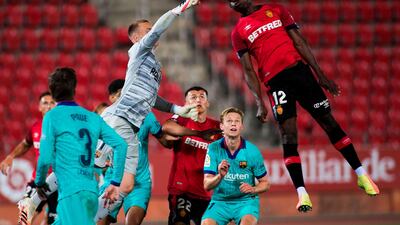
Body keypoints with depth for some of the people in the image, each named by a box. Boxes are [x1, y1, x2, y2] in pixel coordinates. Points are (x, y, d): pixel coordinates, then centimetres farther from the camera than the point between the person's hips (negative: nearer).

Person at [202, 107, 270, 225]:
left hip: (246, 200, -1)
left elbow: (265, 184, 4)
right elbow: (207, 185, -9)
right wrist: (220, 176, -29)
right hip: (220, 201, 1)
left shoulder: (252, 151, -6)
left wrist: (253, 189, -17)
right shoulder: (213, 148, -6)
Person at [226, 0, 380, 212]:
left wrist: (320, 74, 4)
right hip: (275, 82, -1)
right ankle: (302, 193, -10)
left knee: (329, 122, 4)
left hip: (299, 69, 1)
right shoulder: (238, 32, 10)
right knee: (288, 135, -11)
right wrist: (260, 103, -6)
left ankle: (362, 175, 11)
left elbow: (300, 42, 9)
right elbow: (248, 70, 5)